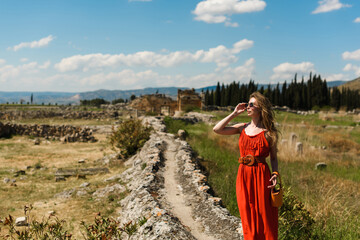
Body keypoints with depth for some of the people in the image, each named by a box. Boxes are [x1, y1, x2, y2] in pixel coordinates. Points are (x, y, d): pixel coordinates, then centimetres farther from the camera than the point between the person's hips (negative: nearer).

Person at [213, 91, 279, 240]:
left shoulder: (268, 132, -2)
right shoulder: (242, 128, 8)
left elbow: (273, 157, 3)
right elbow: (217, 129, 0)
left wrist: (275, 174, -13)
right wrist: (234, 113, 2)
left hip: (261, 174, -4)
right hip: (243, 175, 4)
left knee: (263, 215, 2)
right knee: (247, 216, 10)